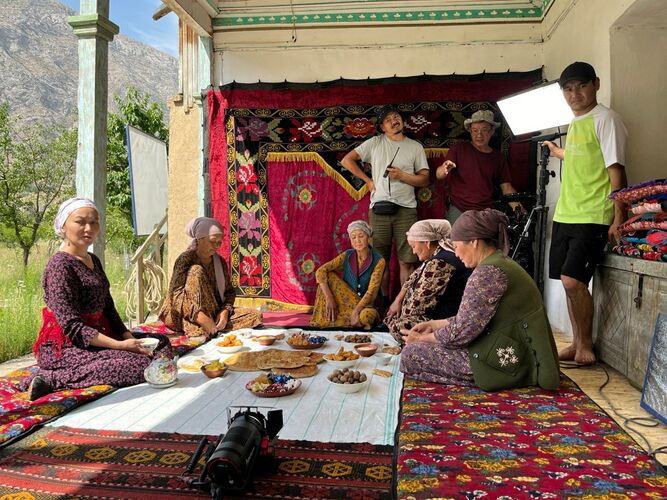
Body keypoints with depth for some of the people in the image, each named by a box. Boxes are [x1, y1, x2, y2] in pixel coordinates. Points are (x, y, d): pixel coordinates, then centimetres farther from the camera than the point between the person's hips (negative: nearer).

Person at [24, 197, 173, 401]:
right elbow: (71, 326, -20)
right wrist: (119, 345, -25)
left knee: (160, 343, 6)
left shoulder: (93, 261, 14)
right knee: (140, 364, -25)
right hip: (64, 348, -9)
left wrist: (128, 337, -4)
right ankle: (52, 380, -18)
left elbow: (108, 308, 12)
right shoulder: (60, 265, -14)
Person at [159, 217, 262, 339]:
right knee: (197, 271, -26)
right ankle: (197, 330, -34)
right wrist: (200, 316, -35)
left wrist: (225, 311, -14)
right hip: (186, 316, -5)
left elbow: (229, 291, 8)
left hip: (214, 313, 5)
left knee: (255, 316, -11)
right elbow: (176, 294, -21)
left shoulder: (220, 262, 8)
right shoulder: (186, 259, -10)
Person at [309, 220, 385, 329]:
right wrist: (329, 298, -25)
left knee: (365, 316, -41)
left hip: (366, 305, -4)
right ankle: (323, 321, -15)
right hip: (346, 302, 4)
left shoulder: (378, 261, -13)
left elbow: (372, 292, -20)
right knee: (328, 276, -17)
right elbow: (321, 271, -13)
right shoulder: (347, 256, -3)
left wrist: (355, 312, -32)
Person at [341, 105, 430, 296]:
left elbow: (424, 180, 7)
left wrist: (402, 175, -9)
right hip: (379, 208, 0)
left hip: (406, 209, 0)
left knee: (407, 261, -2)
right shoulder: (374, 143, 9)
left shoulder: (415, 147, 10)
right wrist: (368, 180, 5)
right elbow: (347, 160, 9)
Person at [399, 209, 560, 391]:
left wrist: (422, 339, -4)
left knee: (410, 354, -9)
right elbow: (470, 319, 16)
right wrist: (433, 324, 13)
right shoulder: (501, 262, 11)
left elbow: (462, 332, -19)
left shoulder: (488, 272, -21)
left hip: (507, 362, -10)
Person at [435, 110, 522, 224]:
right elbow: (438, 175, -4)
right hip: (457, 210, -2)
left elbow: (506, 187, 9)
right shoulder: (459, 149, 4)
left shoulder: (498, 158, 12)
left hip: (486, 213, 2)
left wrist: (517, 207, -9)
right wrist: (445, 170, -28)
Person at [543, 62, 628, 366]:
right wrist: (559, 153, 45)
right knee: (569, 282, 9)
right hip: (565, 215, 8)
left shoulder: (605, 119, -7)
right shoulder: (574, 123, 16)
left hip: (592, 217, -8)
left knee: (573, 281, -14)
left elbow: (615, 169, -13)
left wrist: (619, 218, -18)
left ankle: (586, 345, 4)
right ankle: (577, 344, 20)